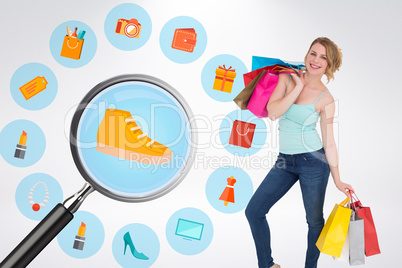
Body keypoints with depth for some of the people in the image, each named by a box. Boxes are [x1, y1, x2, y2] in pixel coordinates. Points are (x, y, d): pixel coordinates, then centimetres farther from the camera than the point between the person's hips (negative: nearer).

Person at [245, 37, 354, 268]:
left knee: (315, 220, 7)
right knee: (254, 211, 3)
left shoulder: (326, 99, -6)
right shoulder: (287, 78, 2)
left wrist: (338, 180, -5)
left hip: (313, 161, -3)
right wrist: (299, 86, -12)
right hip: (285, 161, 4)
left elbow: (329, 141, -4)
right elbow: (273, 112, -13)